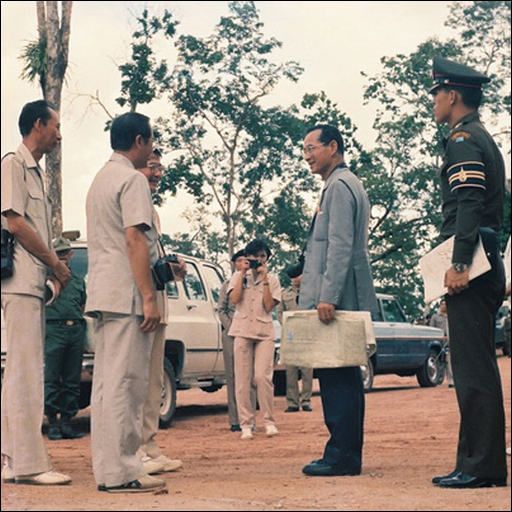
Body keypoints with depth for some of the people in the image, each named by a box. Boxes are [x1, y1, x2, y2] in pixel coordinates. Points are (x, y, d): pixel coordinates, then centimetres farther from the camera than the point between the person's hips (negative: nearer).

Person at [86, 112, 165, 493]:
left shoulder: (101, 179, 21)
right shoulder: (132, 180, -9)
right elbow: (134, 239, -17)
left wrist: (163, 265, 26)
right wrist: (149, 298, -19)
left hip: (103, 295, 10)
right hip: (126, 294, -10)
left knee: (108, 382, 9)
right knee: (125, 383, -9)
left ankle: (108, 466, 13)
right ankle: (120, 471, -9)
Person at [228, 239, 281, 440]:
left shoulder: (272, 280, 11)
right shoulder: (238, 276, 12)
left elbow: (269, 306, -2)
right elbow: (234, 299, -5)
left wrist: (264, 278, -4)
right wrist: (243, 273, -3)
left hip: (265, 332, -1)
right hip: (242, 330, 1)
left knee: (262, 376, -14)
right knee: (242, 380, -3)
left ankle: (269, 421, -3)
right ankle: (246, 424, 1)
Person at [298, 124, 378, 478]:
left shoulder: (340, 185, -10)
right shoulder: (345, 184, 23)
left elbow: (340, 247, -19)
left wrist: (327, 298, -24)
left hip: (338, 299, -11)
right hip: (345, 301, 11)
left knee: (337, 379, -9)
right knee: (345, 378, 12)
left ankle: (341, 457, -6)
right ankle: (348, 454, 17)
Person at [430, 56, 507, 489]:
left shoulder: (462, 140, -8)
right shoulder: (484, 140, 23)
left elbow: (469, 206, -20)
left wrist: (459, 264, -24)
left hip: (471, 269, -10)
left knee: (473, 367, -9)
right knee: (478, 367, 11)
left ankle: (480, 467, -6)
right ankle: (481, 463, 16)